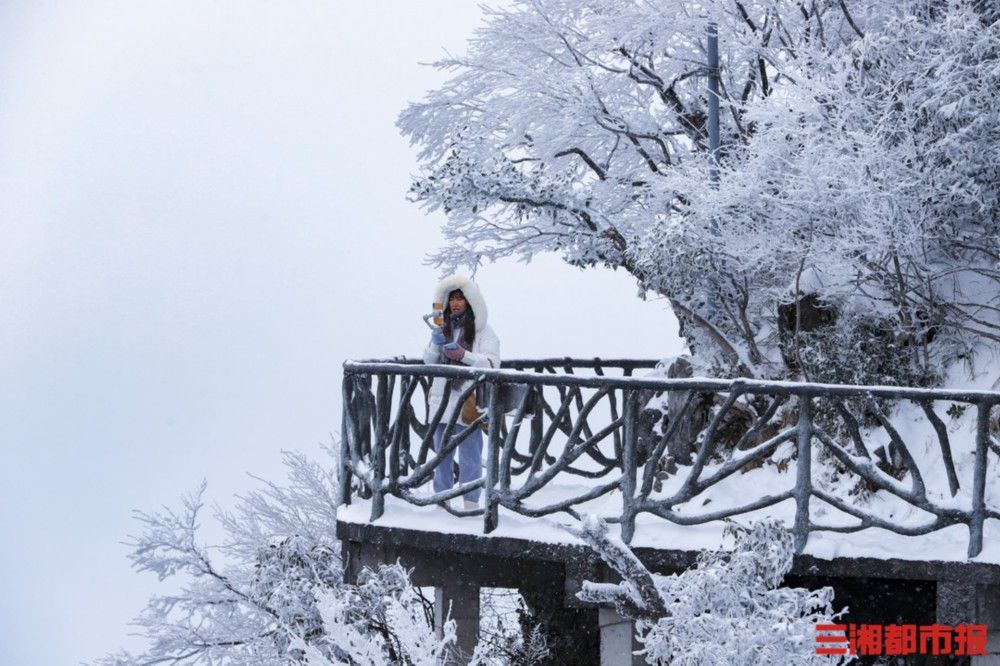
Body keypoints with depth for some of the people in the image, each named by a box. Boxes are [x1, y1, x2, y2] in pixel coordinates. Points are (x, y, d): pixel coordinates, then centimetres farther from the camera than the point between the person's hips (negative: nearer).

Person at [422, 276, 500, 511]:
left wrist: (464, 355, -23)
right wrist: (435, 345, -8)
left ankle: (471, 504, 0)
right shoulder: (443, 328, 13)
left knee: (470, 454, -4)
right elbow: (429, 361, 13)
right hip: (442, 401, 5)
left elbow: (492, 363, -11)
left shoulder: (483, 331, -2)